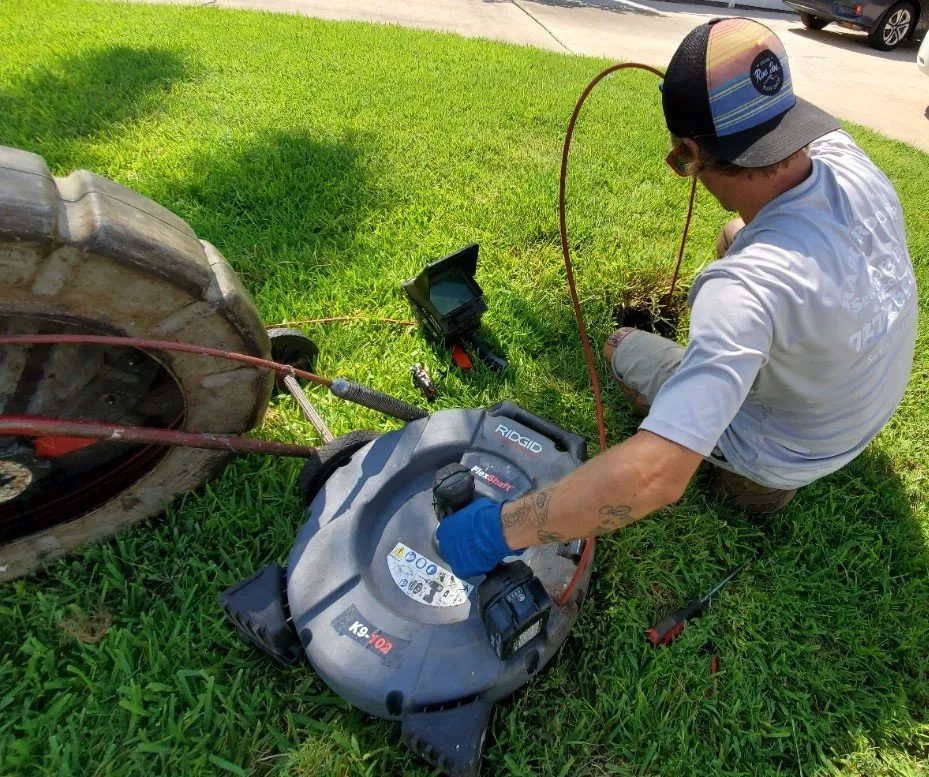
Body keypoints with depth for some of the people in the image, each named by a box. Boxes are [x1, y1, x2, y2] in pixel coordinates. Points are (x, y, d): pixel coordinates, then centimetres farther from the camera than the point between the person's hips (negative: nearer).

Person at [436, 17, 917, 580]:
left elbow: (658, 475, -50)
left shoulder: (748, 285, -44)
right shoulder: (852, 159, -21)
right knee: (733, 235, 17)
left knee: (622, 346, 8)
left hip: (788, 456, -6)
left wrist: (500, 529, -43)